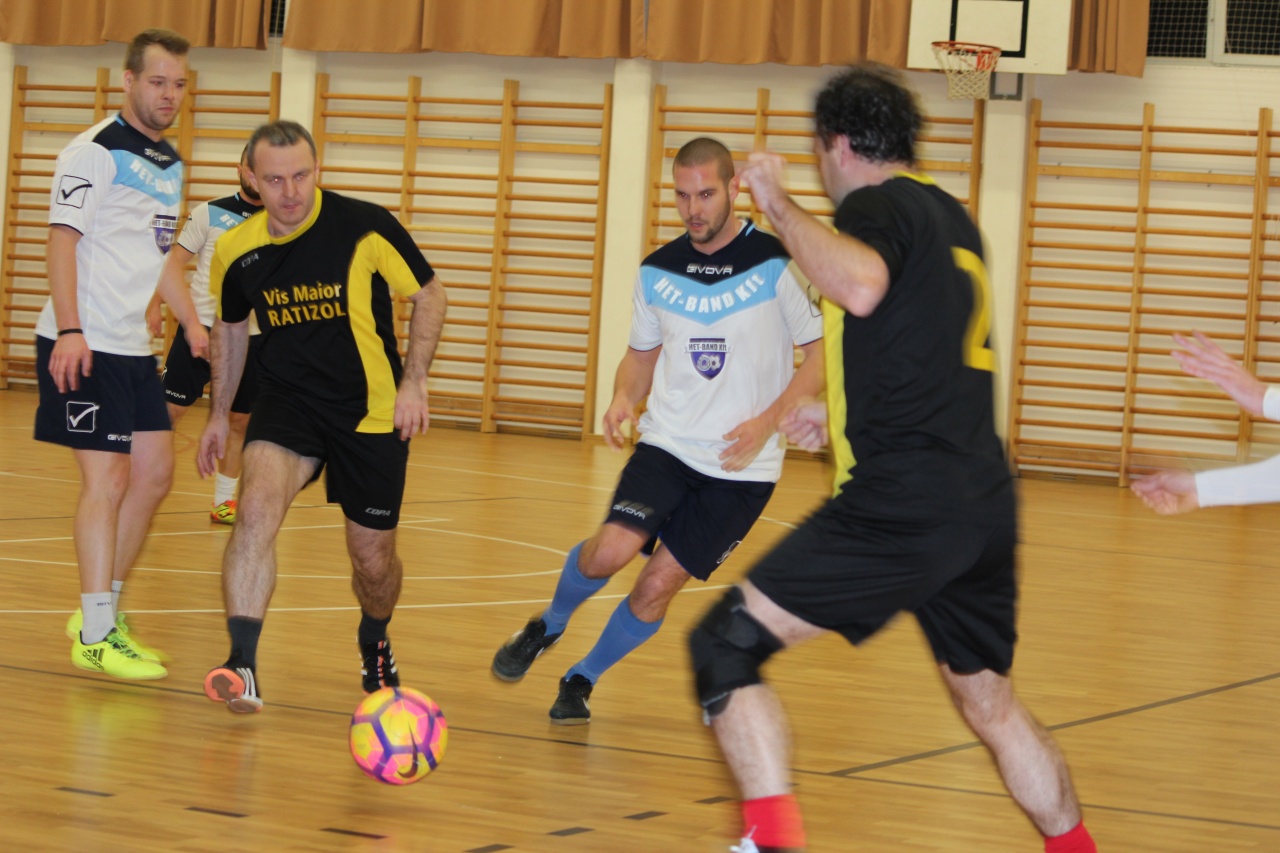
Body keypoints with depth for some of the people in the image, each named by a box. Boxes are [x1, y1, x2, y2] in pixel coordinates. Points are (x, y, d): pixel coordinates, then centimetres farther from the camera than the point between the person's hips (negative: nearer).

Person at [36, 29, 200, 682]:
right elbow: (63, 239, -16)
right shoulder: (94, 152, -11)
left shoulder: (170, 163, 16)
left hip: (133, 346, 9)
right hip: (85, 346, -9)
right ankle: (95, 636, -4)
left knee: (154, 472, 10)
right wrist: (69, 331, -25)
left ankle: (104, 608, 22)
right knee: (108, 478, -9)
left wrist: (192, 324, 22)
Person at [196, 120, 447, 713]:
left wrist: (414, 381, -12)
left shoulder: (365, 228, -16)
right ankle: (242, 667, -31)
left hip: (373, 412, -1)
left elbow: (428, 294, -4)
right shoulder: (235, 252, -6)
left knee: (372, 557, 7)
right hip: (287, 402, 1)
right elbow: (230, 328, 14)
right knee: (257, 505, -28)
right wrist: (219, 414, 17)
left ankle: (375, 646, 42)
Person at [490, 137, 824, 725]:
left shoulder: (778, 263, -8)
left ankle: (581, 680, 20)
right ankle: (548, 626, 12)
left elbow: (821, 355, -4)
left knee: (657, 587, -5)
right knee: (611, 550, -20)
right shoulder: (657, 271, 6)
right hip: (667, 443, 3)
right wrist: (623, 398, -3)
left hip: (743, 467, -2)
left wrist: (768, 420, -17)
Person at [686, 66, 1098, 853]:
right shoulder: (951, 216, 21)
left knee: (726, 644, -6)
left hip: (905, 506, -9)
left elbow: (862, 285, -30)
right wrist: (844, 414, 42)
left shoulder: (875, 205, -5)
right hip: (986, 502, 9)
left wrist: (779, 205, -17)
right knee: (990, 699, 24)